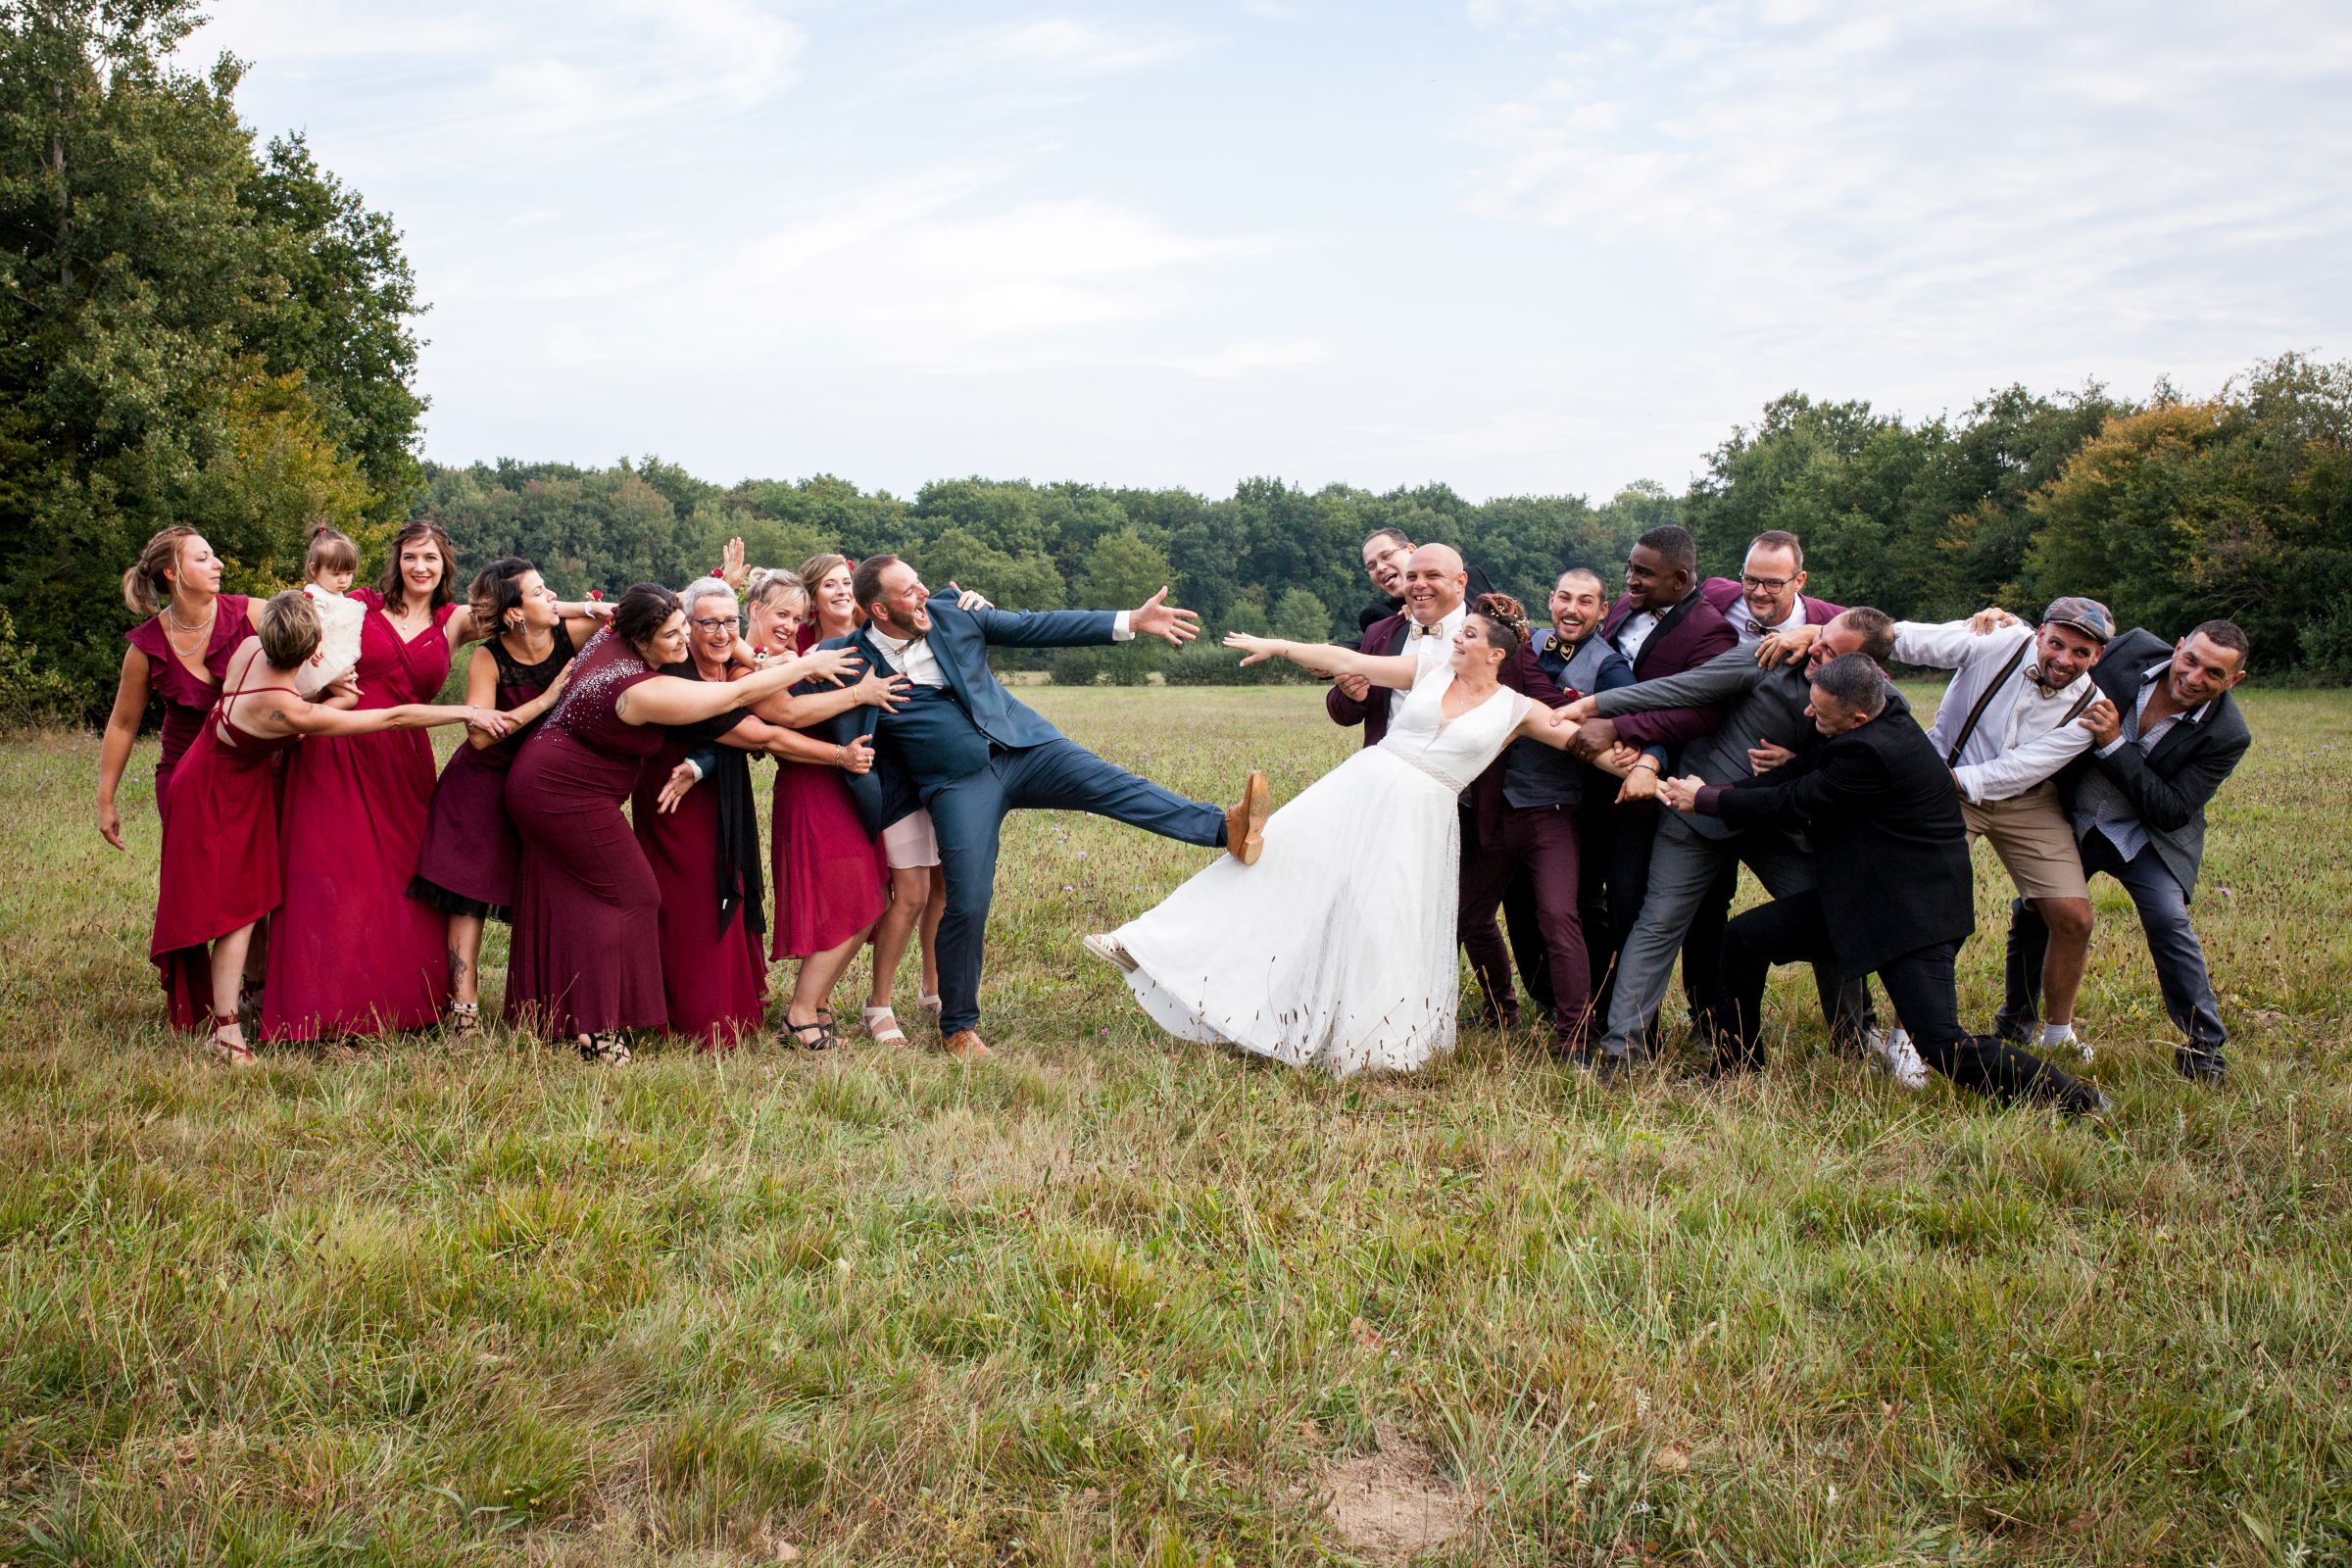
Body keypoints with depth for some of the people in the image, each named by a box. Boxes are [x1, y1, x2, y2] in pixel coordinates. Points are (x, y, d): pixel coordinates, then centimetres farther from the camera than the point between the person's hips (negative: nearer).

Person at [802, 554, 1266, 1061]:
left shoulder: (951, 614, 3)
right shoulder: (850, 661, -5)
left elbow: (1035, 626, 6)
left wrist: (1131, 621, 1)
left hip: (1023, 746, 3)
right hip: (957, 784, -3)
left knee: (1115, 785, -19)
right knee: (967, 902, -8)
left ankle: (1227, 829, -31)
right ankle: (958, 1028, 11)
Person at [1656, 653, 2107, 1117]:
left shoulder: (1870, 752, -27)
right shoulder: (1883, 713, 1)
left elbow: (1795, 802, -17)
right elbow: (1801, 770, 6)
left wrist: (1706, 800, -4)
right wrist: (1714, 790, -3)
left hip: (1913, 914, -10)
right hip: (1860, 896, 10)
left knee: (1944, 1044, -14)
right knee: (1743, 939, 4)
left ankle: (2078, 1102, 3)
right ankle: (1739, 1071, 20)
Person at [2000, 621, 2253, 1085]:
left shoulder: (2227, 735, -23)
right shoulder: (2134, 648, -17)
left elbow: (2171, 813, -26)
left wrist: (2113, 745, -34)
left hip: (2145, 837, -3)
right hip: (2072, 816, 3)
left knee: (2168, 920, -20)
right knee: (2031, 914, 5)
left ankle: (2205, 1046, -3)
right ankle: (2016, 1020, 30)